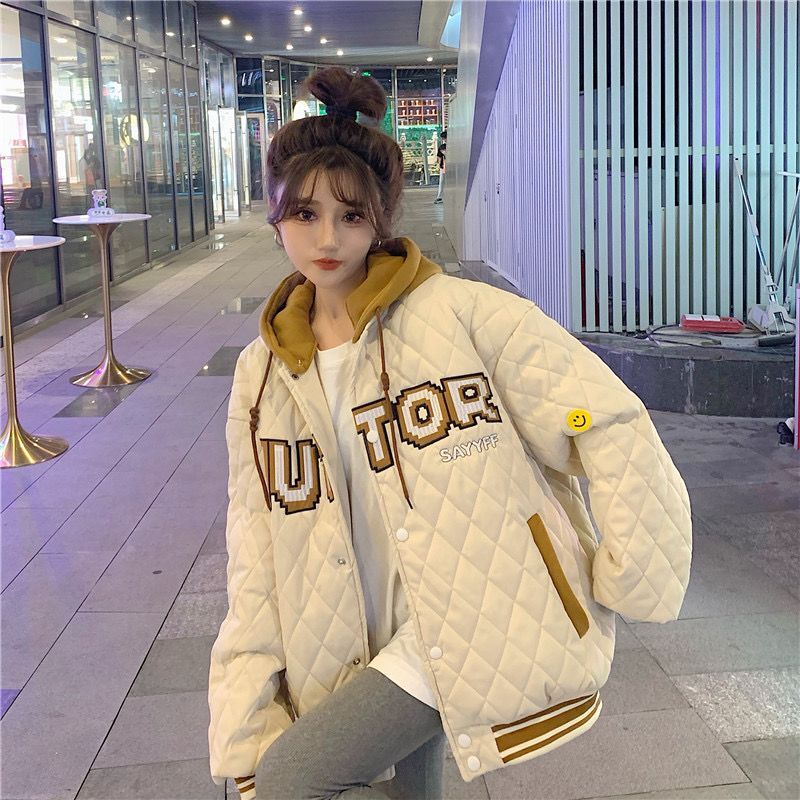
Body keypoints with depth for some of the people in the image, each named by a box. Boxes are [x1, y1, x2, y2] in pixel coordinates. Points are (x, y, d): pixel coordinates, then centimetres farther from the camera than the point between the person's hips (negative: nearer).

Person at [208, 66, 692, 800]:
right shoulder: (262, 375, 6)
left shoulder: (464, 315, -11)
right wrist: (243, 728, 2)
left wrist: (633, 576, -11)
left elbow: (611, 427, -10)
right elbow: (257, 561, 6)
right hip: (397, 651, 6)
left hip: (491, 632, -6)